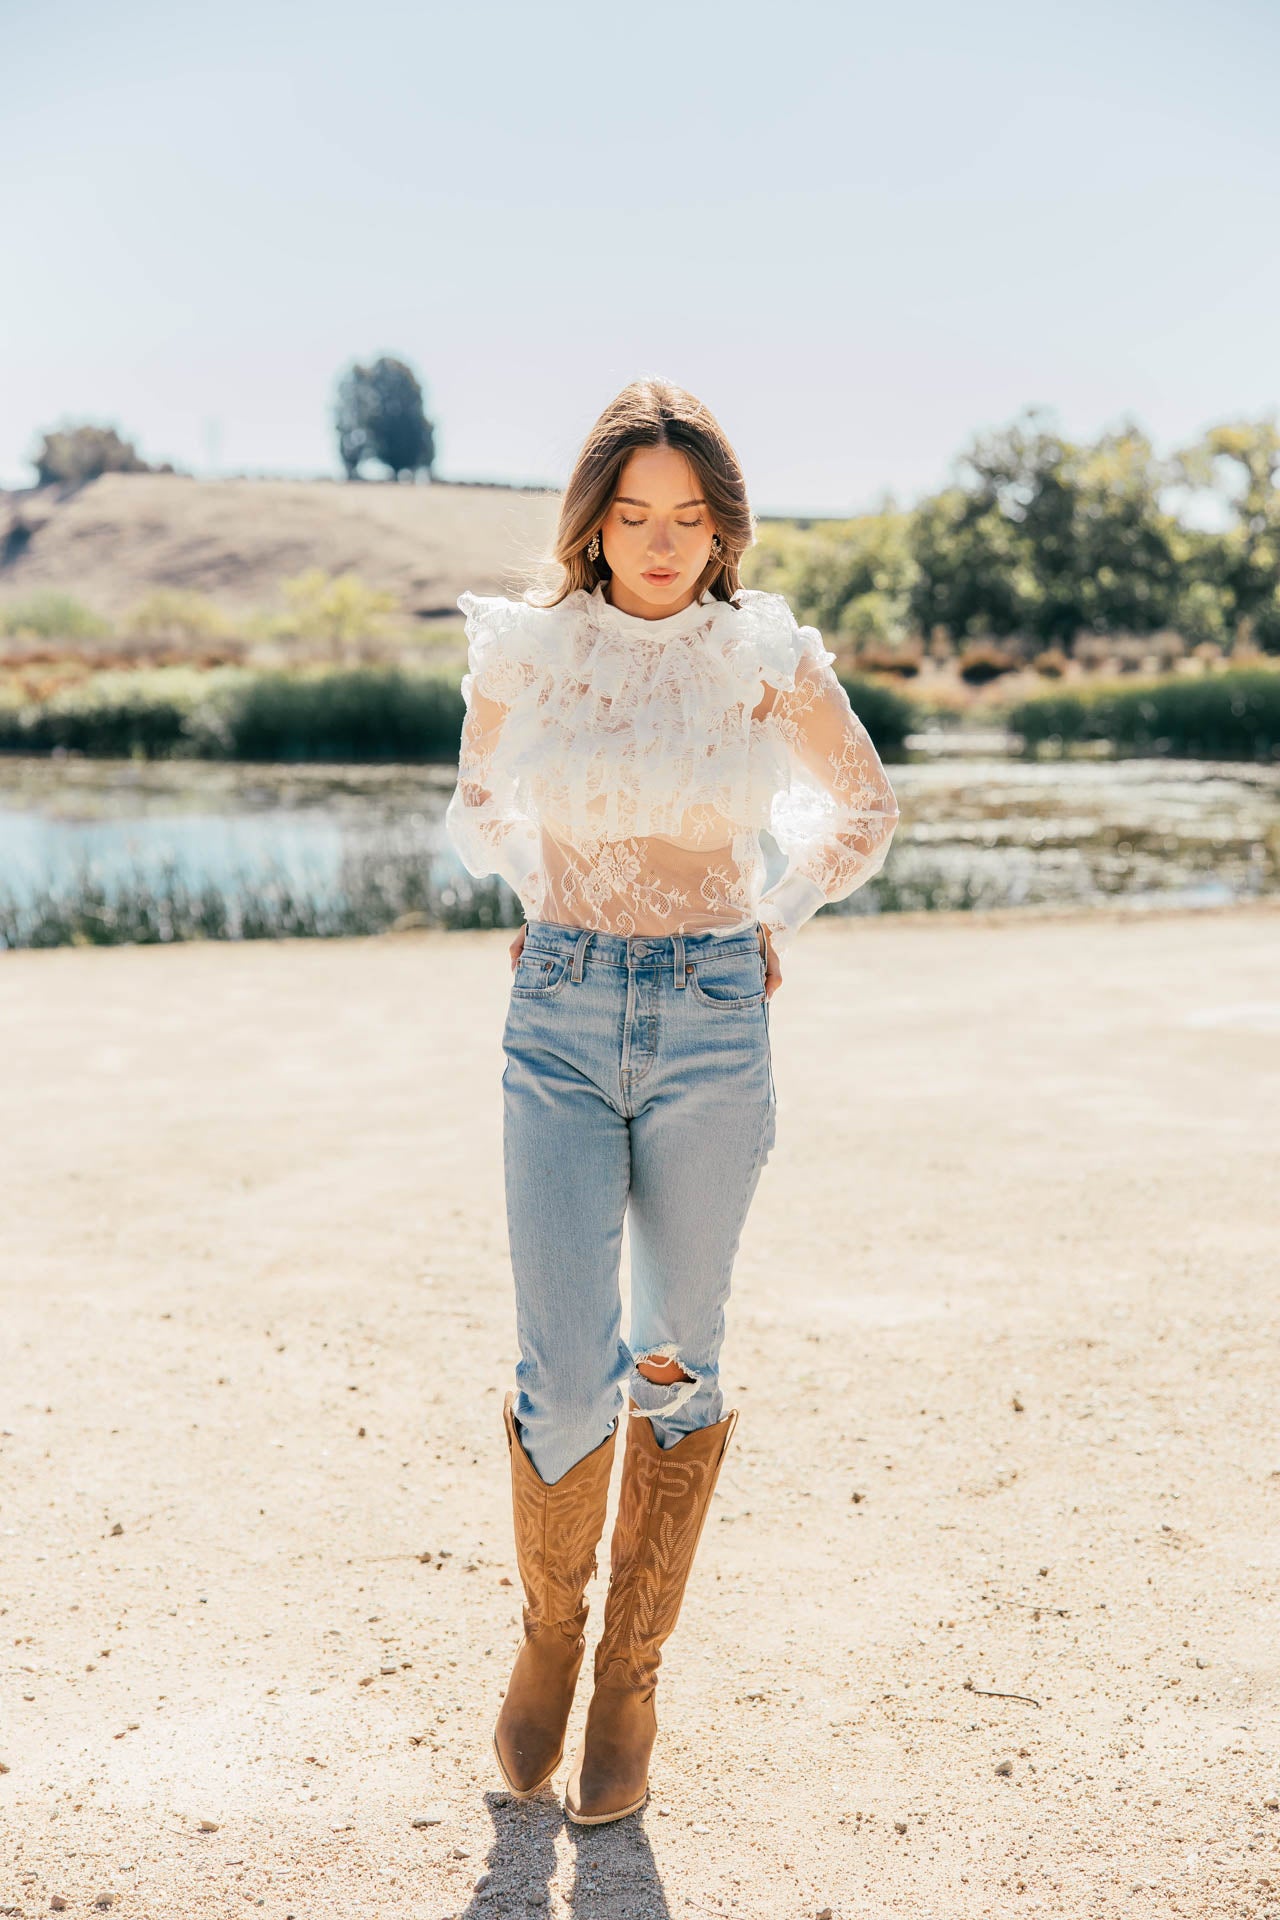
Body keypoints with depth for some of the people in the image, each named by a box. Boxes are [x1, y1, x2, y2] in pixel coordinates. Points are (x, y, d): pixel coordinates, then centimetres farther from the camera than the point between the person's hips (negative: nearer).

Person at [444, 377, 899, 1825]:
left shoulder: (769, 660, 1)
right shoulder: (522, 652, 2)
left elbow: (861, 812, 18)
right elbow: (478, 811, 22)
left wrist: (773, 926, 10)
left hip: (714, 1025, 0)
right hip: (559, 1021, 0)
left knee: (673, 1370, 7)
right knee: (565, 1376, -7)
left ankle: (630, 1680, 25)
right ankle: (549, 1625, 23)